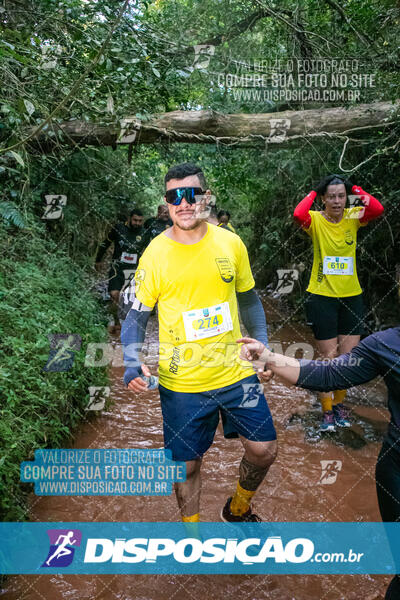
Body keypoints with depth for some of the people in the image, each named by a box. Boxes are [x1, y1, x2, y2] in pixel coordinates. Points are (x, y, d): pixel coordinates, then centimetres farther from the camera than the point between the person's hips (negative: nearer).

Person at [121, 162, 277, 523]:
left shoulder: (231, 243, -1)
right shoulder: (155, 254, -9)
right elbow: (136, 317, -4)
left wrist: (263, 347, 2)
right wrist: (133, 364, -20)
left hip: (236, 372, 3)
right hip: (182, 383, -2)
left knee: (264, 449, 12)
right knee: (187, 464, 12)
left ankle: (238, 509, 44)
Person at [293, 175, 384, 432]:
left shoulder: (353, 217, 0)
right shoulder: (316, 220, -7)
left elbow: (378, 209, -19)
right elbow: (298, 214, -30)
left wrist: (355, 189, -7)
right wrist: (313, 192, -13)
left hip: (351, 296, 3)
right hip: (322, 296, -3)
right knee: (329, 357, 5)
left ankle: (339, 403, 31)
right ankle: (327, 410, 21)